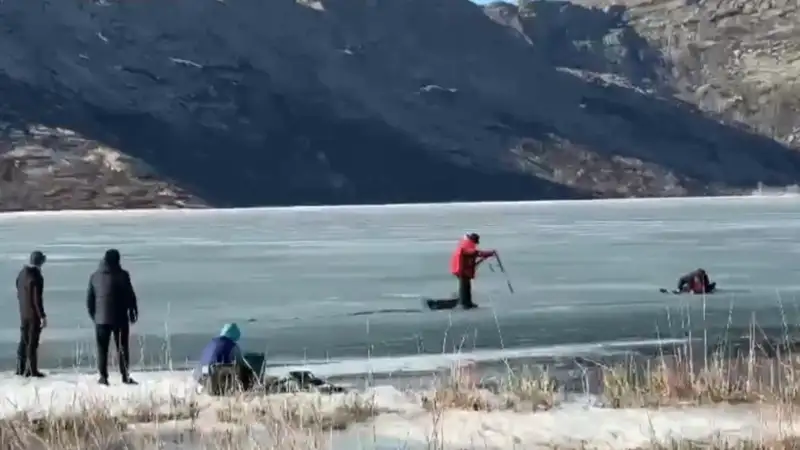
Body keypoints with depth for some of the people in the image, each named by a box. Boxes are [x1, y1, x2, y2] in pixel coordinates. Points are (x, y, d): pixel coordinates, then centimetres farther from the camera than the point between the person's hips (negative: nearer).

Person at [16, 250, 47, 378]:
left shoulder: (22, 273, 5)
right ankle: (32, 370, 3)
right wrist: (42, 316, -16)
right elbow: (37, 299, -21)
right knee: (33, 342, -1)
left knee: (23, 341, 14)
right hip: (34, 314, -8)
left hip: (23, 313, 8)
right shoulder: (36, 277, -20)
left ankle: (20, 369, 18)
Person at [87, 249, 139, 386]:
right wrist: (132, 312, 7)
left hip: (101, 318, 2)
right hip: (120, 317, -2)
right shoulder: (122, 275, -6)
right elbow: (130, 296, -4)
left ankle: (103, 377, 4)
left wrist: (94, 315, 21)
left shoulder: (95, 276, 6)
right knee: (122, 347, 5)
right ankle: (125, 376, 2)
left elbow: (89, 299, 10)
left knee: (102, 348, 7)